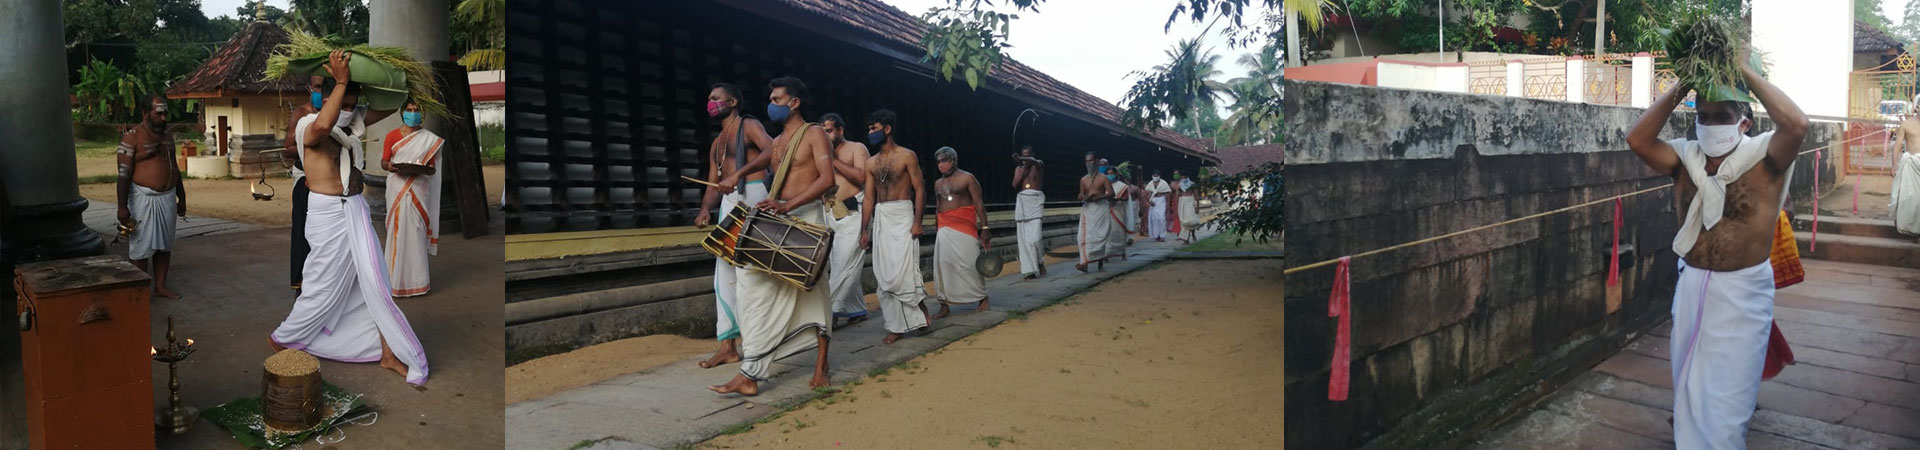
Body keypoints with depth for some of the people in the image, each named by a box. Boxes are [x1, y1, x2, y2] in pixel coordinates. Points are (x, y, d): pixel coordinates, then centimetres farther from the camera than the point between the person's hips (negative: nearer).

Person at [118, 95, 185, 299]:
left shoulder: (167, 136, 12)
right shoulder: (132, 137, -9)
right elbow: (124, 173, -13)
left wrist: (181, 198, 21)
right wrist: (122, 206, -17)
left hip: (167, 197, 6)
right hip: (144, 197, -6)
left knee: (164, 244, 11)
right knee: (142, 247, -1)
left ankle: (160, 286, 21)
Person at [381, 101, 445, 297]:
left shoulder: (429, 139, 6)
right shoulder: (392, 135, 6)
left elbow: (432, 169, 4)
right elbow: (383, 161, 5)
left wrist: (420, 169, -17)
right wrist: (389, 166, -17)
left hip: (418, 190, 0)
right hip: (397, 190, 0)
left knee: (416, 231, -2)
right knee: (397, 230, -2)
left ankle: (416, 278, 3)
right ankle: (396, 276, 4)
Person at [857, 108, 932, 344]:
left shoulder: (907, 156, -1)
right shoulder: (871, 163, 13)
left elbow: (919, 190, -4)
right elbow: (869, 198, 13)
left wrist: (917, 221, -14)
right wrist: (865, 230, 8)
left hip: (902, 216, -5)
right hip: (880, 218, 5)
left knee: (902, 270, -15)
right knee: (884, 276, 3)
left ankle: (918, 304, 11)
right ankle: (896, 326, 9)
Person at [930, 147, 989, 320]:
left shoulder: (967, 178, -1)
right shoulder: (938, 183, 15)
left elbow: (979, 205, -4)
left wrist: (984, 229, -11)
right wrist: (938, 229, 17)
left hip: (964, 227, -5)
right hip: (945, 229, 5)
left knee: (970, 264, -4)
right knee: (943, 264, -2)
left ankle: (982, 299, 12)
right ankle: (944, 305, 2)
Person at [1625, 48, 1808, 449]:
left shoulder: (1763, 157, -10)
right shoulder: (1686, 158, 1)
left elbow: (1795, 124, -29)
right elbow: (1638, 139, -13)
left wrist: (1746, 73, -21)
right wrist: (1680, 89, -12)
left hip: (1743, 291, -4)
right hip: (1692, 285, 4)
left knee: (1728, 394, 4)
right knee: (1689, 386, 17)